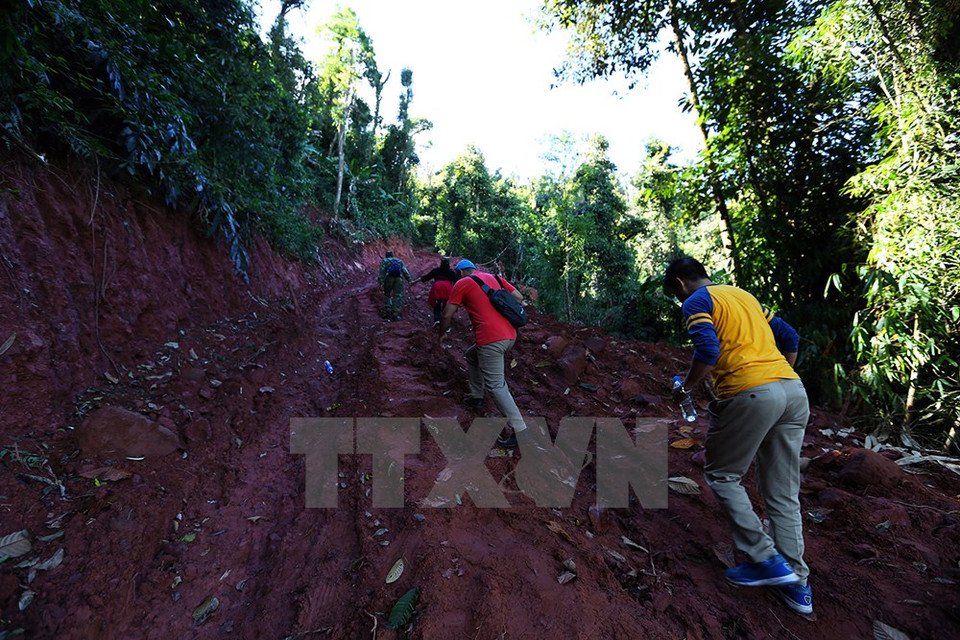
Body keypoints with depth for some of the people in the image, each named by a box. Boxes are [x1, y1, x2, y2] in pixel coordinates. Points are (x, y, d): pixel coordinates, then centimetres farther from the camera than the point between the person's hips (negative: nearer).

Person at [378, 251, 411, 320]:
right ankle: (395, 314, -7)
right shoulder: (399, 261, 27)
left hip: (388, 278, -1)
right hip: (399, 279, 1)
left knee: (387, 294, 17)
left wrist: (380, 281, -6)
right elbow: (405, 271, 12)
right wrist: (409, 280, 5)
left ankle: (388, 310, 8)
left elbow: (381, 271, 3)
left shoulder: (384, 261, 20)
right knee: (398, 296, 0)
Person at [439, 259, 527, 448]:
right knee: (471, 355, 29)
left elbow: (447, 315, 2)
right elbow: (519, 297, 16)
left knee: (496, 386, -4)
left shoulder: (462, 284, 3)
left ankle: (519, 431, -6)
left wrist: (442, 334, 20)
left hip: (491, 339, -8)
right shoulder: (494, 277, 19)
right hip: (509, 335, 8)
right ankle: (476, 397, 36)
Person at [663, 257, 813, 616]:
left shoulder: (697, 302, -1)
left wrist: (685, 388, -2)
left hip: (751, 394, -8)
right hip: (795, 391, 8)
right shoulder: (745, 295, 24)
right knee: (783, 493, 15)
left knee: (721, 475, 11)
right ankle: (797, 583, 22)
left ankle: (767, 560, 10)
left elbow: (708, 352, -16)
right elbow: (790, 339, 22)